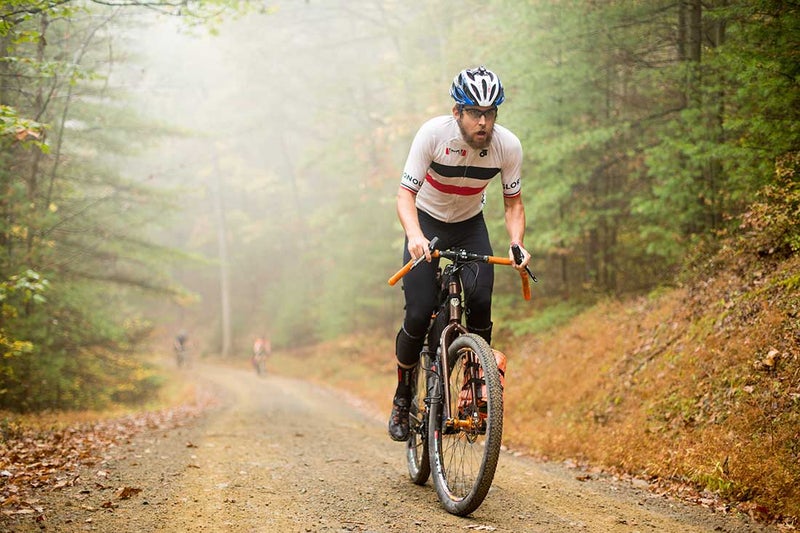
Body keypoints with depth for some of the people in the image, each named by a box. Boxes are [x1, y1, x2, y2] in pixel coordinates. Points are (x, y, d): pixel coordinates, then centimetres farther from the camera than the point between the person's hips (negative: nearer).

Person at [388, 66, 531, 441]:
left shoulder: (508, 145, -21)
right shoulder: (433, 134, -28)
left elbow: (513, 202, -8)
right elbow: (406, 194, -27)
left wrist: (517, 244, -27)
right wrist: (415, 236, -47)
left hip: (471, 225, 2)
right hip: (427, 223, -2)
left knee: (481, 302, -21)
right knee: (419, 315, -13)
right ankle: (402, 398, 10)